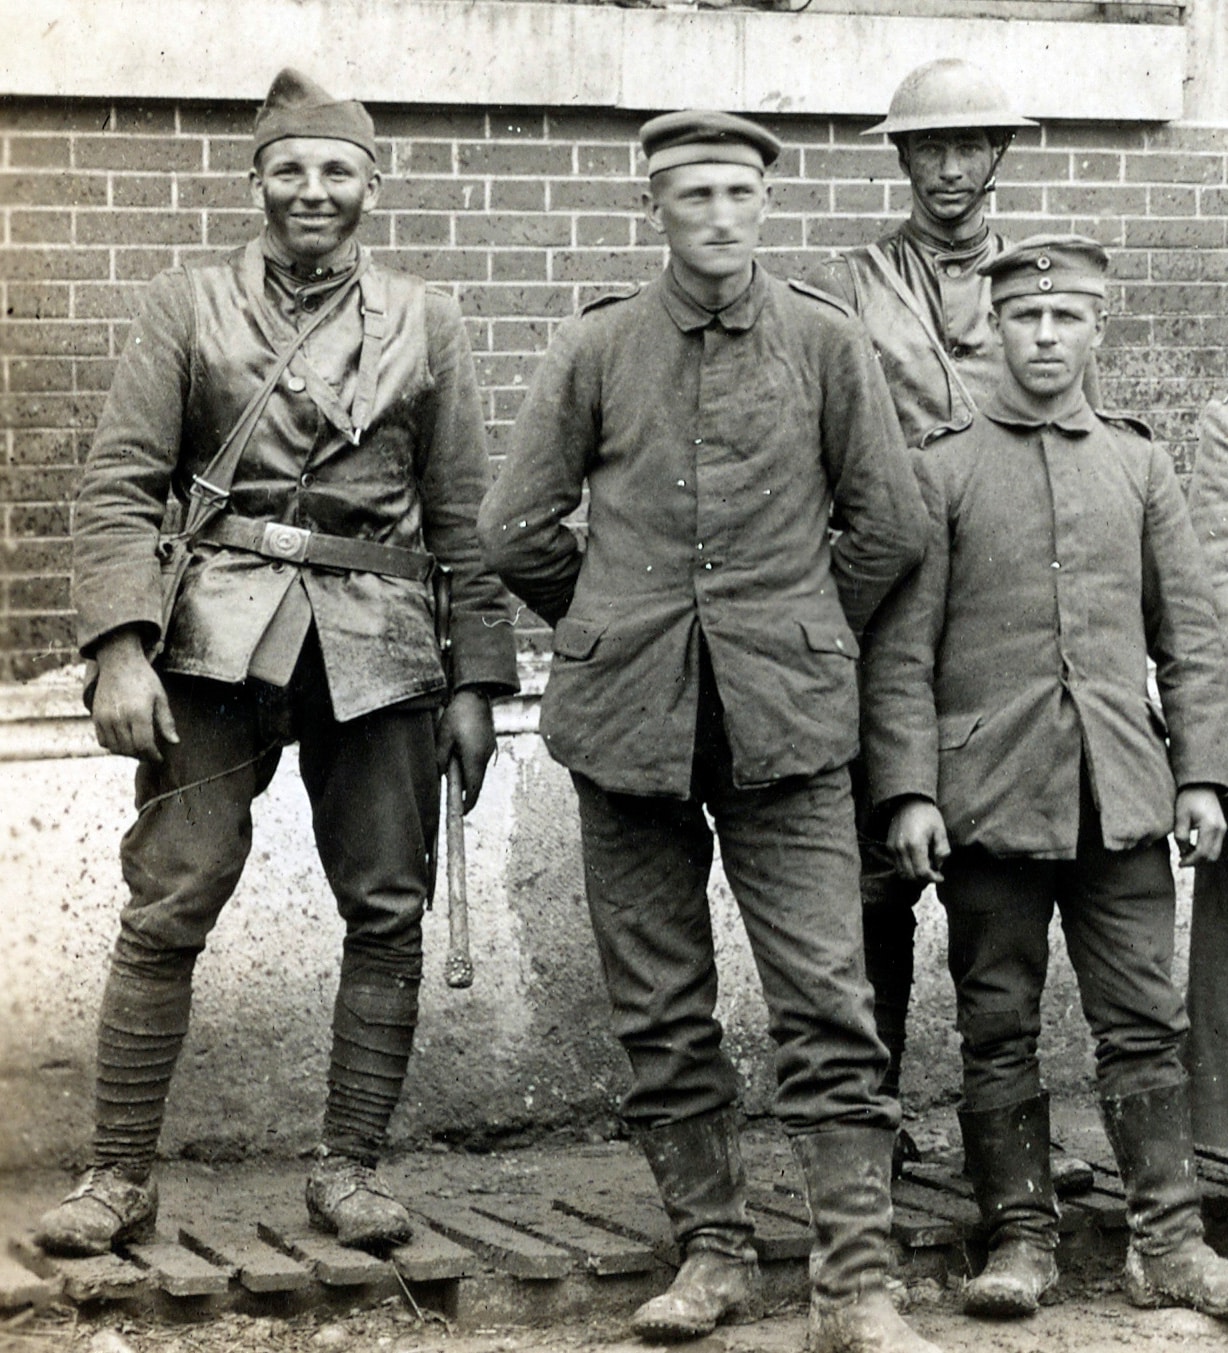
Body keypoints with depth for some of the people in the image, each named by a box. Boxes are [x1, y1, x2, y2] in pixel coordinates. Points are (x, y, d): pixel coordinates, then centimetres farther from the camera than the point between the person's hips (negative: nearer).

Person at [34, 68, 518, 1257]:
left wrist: (477, 683, 4)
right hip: (221, 637, -2)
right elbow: (119, 486, 1)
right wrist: (122, 648, -11)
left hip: (379, 651, 2)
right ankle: (119, 1176, 1)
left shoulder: (425, 325, 11)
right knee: (167, 906, -6)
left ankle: (349, 1166, 12)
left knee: (386, 912, 2)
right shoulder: (187, 308, 8)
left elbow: (464, 518, 11)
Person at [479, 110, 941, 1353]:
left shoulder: (827, 343, 2)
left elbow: (889, 529, 9)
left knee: (828, 1006, -7)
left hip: (786, 725, -1)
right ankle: (712, 1250, 20)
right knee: (661, 1014, 7)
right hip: (628, 726, 2)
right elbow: (515, 532, 9)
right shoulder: (595, 349, 3)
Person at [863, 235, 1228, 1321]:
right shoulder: (942, 471, 3)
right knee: (998, 1027, 4)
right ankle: (1021, 1236, 13)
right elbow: (901, 651, -1)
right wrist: (908, 790, -9)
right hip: (990, 797, -2)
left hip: (1123, 793, 2)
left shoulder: (1140, 466, 11)